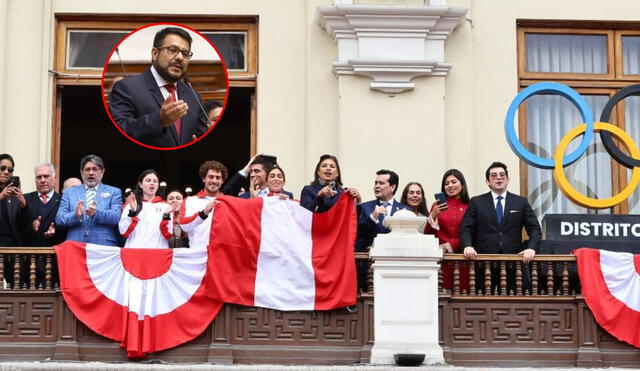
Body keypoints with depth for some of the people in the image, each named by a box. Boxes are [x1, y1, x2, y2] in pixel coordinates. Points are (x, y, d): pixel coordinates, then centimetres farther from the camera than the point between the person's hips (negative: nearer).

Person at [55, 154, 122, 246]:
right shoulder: (69, 193, 17)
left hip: (104, 247, -1)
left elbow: (117, 217, -3)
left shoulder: (114, 192, 13)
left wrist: (97, 213, -19)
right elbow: (59, 219, 6)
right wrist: (75, 215, -14)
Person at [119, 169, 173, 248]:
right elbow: (124, 233, 1)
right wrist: (132, 212, -10)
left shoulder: (165, 206, 11)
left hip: (158, 251, 0)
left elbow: (168, 235, 1)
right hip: (134, 251, 0)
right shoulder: (130, 205, 12)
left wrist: (166, 215, -12)